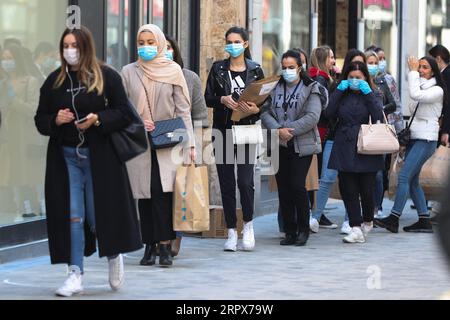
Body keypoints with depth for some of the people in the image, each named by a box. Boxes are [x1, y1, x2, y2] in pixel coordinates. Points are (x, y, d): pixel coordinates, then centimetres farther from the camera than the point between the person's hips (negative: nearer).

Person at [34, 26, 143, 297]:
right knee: (72, 215, -1)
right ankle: (76, 274, 4)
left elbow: (125, 114, -3)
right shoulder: (54, 81, 7)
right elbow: (40, 120, 10)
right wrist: (56, 120, -11)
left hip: (100, 155, -3)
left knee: (99, 213, 1)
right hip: (65, 156, 3)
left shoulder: (107, 77, -2)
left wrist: (97, 119, -18)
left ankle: (114, 255, 30)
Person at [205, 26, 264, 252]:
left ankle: (248, 224, 11)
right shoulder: (218, 69, 8)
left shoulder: (255, 70, 6)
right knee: (226, 183, 2)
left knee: (245, 181, -11)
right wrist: (223, 100, -14)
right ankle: (231, 231, 10)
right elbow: (208, 98, 5)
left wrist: (255, 109, -15)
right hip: (223, 130, 2)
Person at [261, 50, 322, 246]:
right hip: (279, 146, 4)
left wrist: (290, 131, -17)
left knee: (297, 186, -12)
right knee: (283, 189, 4)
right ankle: (290, 231, 12)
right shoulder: (275, 88, 11)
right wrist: (278, 130, -15)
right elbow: (266, 112, 2)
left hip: (302, 145, -4)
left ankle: (303, 229, 4)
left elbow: (312, 116, -11)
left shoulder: (311, 89, 0)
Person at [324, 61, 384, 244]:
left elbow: (378, 116, -12)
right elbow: (329, 114, -4)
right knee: (348, 189, -3)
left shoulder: (371, 96, 5)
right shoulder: (342, 96, 11)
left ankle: (368, 221, 25)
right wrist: (338, 91, -4)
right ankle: (356, 229, -2)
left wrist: (368, 93, -12)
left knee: (366, 189, 0)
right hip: (345, 149, 2)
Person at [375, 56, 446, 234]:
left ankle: (394, 218, -16)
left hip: (426, 140, -9)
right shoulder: (420, 87, 18)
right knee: (412, 181, 7)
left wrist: (412, 72, -17)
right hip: (414, 138, 9)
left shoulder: (437, 90, -8)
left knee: (404, 176, -15)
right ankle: (424, 221, 11)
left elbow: (416, 95, -25)